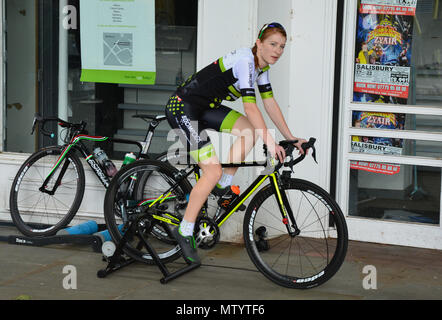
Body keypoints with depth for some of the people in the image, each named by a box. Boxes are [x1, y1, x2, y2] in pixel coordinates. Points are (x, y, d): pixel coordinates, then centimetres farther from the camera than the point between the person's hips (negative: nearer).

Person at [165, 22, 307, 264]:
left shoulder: (261, 65, 5)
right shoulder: (244, 60, -22)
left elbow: (269, 102, 8)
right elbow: (250, 106, -28)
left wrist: (291, 138, 4)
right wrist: (270, 143, -30)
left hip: (204, 109, 9)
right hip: (182, 108, -9)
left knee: (252, 130, -4)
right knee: (213, 171, -15)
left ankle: (223, 186, 7)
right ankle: (184, 231, -5)